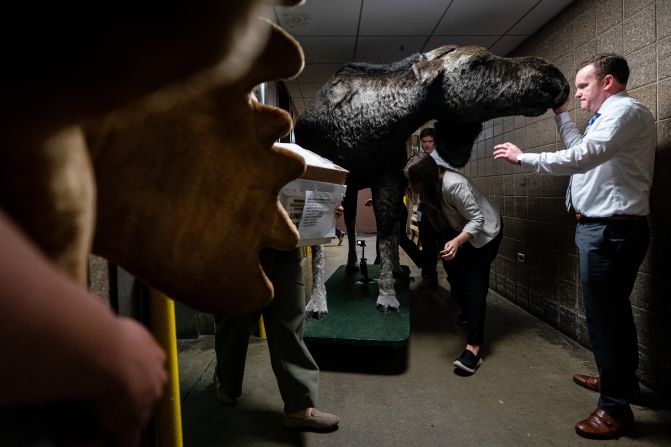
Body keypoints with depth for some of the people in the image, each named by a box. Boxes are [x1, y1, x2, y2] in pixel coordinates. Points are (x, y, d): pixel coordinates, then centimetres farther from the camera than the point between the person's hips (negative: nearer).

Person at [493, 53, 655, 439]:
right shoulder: (611, 115, 17)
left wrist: (522, 157, -16)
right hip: (605, 229, 11)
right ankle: (620, 380, 40)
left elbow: (579, 158, -26)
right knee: (613, 310, 22)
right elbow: (583, 149, 30)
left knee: (605, 315, -3)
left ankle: (616, 407, 11)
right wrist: (561, 113, 27)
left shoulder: (625, 110, -14)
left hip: (610, 231, -11)